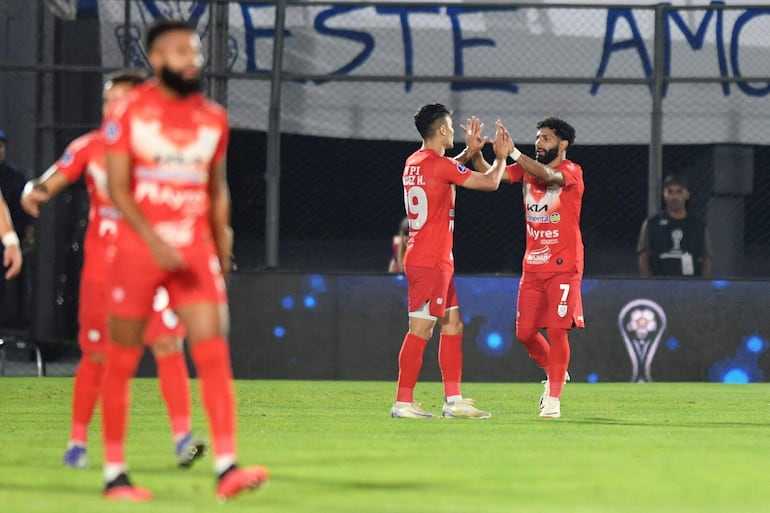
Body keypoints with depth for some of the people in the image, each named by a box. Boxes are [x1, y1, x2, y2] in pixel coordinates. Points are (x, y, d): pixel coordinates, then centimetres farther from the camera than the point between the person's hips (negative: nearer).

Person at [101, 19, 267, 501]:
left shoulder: (214, 118, 9)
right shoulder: (129, 112, -3)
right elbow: (118, 188, -8)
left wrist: (223, 256, 16)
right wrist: (154, 241, -20)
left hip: (196, 250, 3)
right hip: (138, 248, -3)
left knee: (214, 353, -11)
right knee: (122, 362, 2)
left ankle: (226, 467, -16)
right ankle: (114, 473, 12)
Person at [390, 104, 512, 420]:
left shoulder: (415, 163, 12)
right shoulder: (438, 164, -15)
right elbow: (490, 182, -11)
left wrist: (470, 152, 31)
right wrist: (501, 156, 7)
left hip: (437, 262, 10)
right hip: (430, 262, -10)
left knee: (453, 326, 11)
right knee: (420, 331, -8)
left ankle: (453, 400, 12)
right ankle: (403, 403, -7)